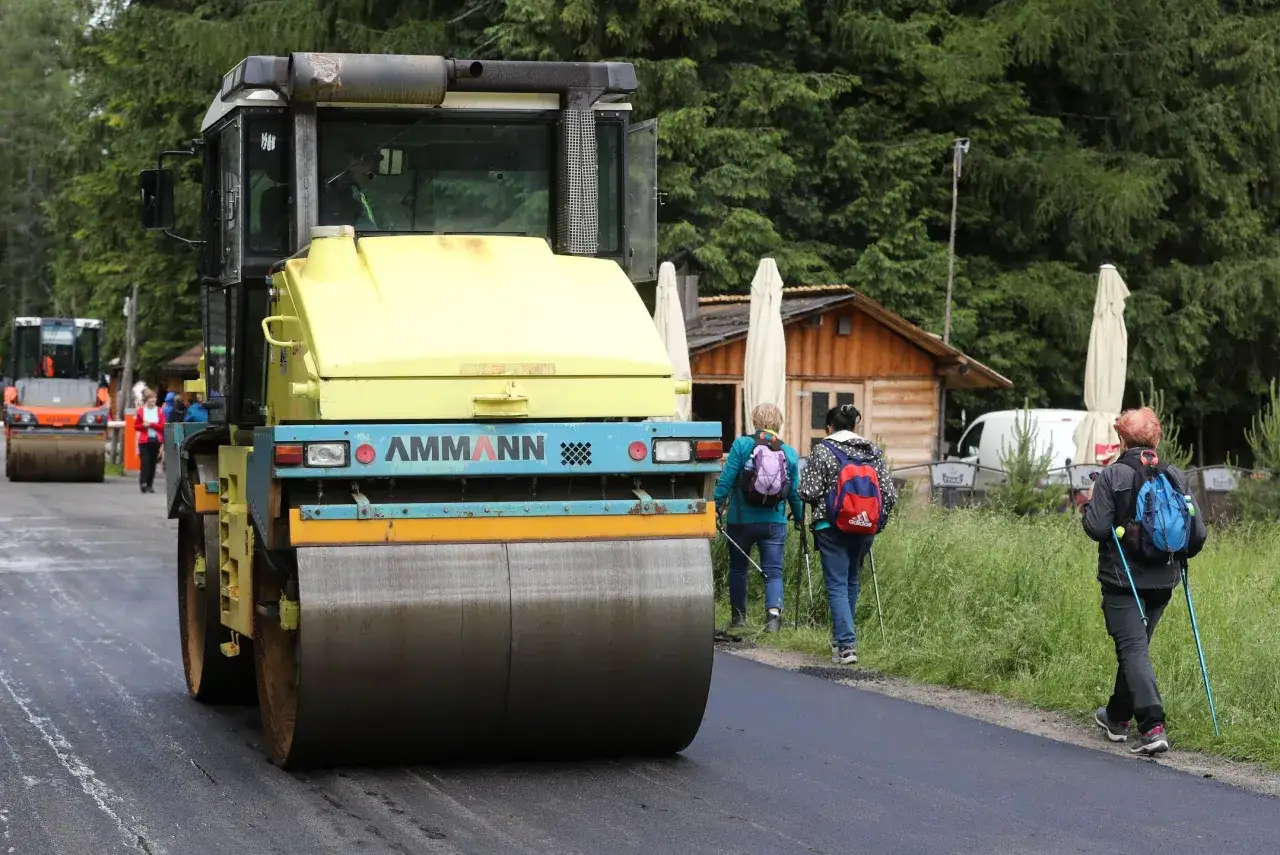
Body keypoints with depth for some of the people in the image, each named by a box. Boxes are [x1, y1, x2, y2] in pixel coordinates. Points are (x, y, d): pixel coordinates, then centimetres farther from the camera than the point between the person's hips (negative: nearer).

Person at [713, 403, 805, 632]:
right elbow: (794, 491, 6)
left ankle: (738, 615, 25)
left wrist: (716, 506, -1)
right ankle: (773, 612, -21)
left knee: (737, 569, 17)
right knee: (773, 572, 2)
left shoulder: (742, 445, -6)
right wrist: (799, 518, 19)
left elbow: (726, 480, -9)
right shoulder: (790, 453, 1)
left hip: (741, 520, -1)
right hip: (774, 522, 1)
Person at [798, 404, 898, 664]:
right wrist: (878, 521, 16)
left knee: (837, 585, -2)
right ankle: (841, 637, 33)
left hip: (832, 526, -4)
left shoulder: (822, 451, -6)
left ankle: (846, 645, -13)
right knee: (852, 582, 20)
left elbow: (808, 492, -11)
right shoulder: (873, 451, 6)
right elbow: (890, 494, 3)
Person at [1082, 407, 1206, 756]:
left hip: (1122, 579, -5)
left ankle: (1153, 727, -21)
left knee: (1133, 648, -7)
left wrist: (1090, 504, 5)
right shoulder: (1176, 477, 2)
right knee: (1135, 645, 20)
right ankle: (1118, 717, 35)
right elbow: (1198, 532, -1)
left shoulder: (1111, 475, -10)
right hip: (1162, 580, 5)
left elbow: (1097, 528, -15)